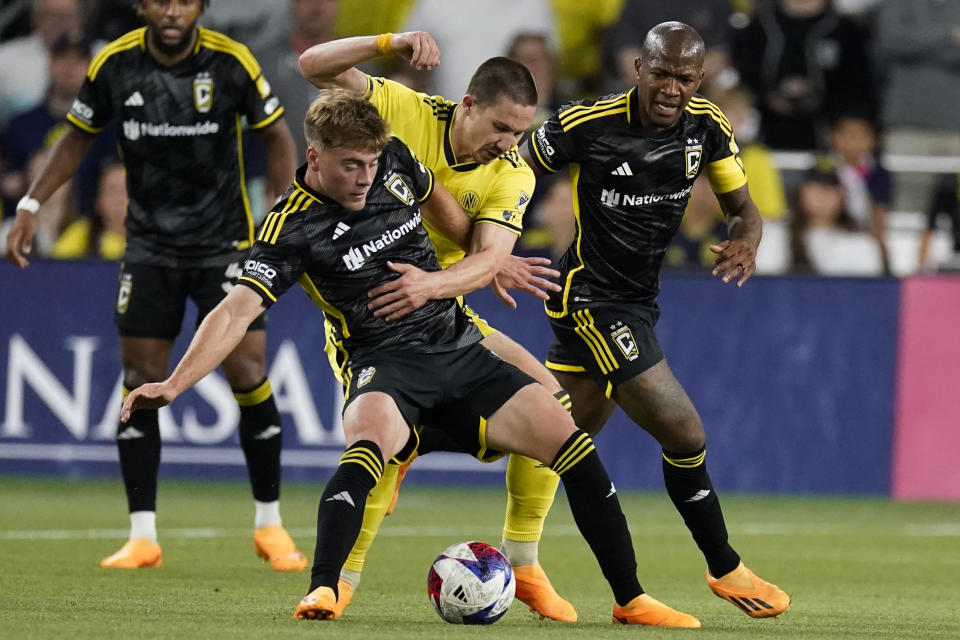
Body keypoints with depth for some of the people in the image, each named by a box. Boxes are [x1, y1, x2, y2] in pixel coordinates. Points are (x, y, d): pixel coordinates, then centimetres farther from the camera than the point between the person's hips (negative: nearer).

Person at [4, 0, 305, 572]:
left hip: (224, 244, -2)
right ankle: (143, 536, 6)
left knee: (248, 374, -9)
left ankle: (270, 524, 7)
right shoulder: (115, 64, -7)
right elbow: (78, 138, 8)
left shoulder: (231, 62, -12)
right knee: (141, 381, -3)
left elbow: (276, 135, 0)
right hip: (149, 245, 2)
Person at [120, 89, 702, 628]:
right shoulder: (291, 229, -13)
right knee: (368, 445, -38)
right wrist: (174, 384, -33)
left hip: (461, 348, 5)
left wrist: (435, 283, 10)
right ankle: (322, 591, -42)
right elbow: (238, 311, -22)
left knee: (570, 438, -7)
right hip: (386, 365, -5)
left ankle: (630, 600, 3)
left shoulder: (394, 161, 1)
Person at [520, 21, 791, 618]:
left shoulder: (707, 127, -3)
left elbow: (743, 207, 5)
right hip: (591, 297, -7)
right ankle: (726, 569, 5)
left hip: (639, 302, 7)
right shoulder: (586, 125, -18)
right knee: (685, 434, -11)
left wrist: (746, 240, -18)